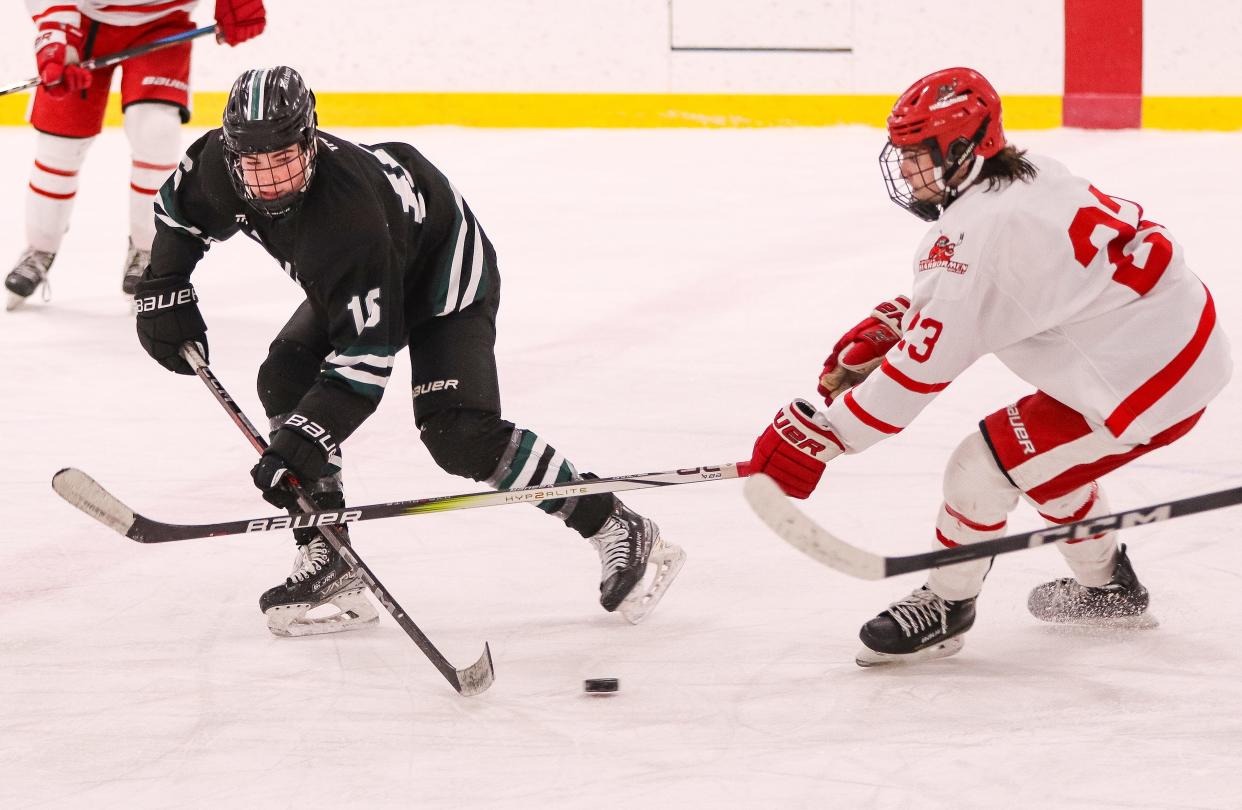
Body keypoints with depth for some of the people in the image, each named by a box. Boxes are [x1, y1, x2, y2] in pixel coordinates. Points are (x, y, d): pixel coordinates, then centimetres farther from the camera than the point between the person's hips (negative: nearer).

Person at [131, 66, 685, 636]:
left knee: (458, 433, -22)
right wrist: (164, 290, -1)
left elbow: (366, 355, -41)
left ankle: (617, 531, -13)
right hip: (349, 283, 9)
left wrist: (306, 437, -46)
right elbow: (179, 209, 5)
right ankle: (329, 566, -2)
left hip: (445, 274, -9)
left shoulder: (349, 214, -42)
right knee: (284, 380, -8)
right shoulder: (220, 164, -22)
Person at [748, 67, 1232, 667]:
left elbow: (923, 368, -23)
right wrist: (879, 332, 9)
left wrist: (817, 433, -19)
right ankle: (1107, 587, 45)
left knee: (982, 469, -4)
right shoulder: (1028, 178, 6)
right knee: (1045, 455, 28)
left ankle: (945, 606, 15)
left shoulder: (982, 232, -23)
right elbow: (951, 297, 22)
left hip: (1146, 380, -10)